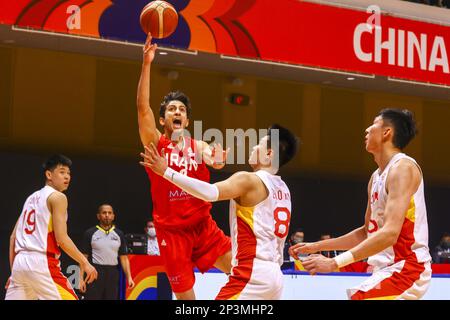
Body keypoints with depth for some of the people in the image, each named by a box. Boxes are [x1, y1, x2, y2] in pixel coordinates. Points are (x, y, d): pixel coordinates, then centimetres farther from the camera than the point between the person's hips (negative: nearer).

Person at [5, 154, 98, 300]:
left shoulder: (31, 198, 22)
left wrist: (13, 270, 24)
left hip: (20, 261, 8)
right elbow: (61, 239, -12)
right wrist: (85, 263, -6)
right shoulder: (57, 197, -2)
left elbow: (13, 237, 20)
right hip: (42, 263, -8)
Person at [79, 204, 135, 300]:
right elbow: (84, 257, 0)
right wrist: (81, 279, -7)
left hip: (113, 274, 3)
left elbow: (124, 258, 9)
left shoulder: (119, 234, 10)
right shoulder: (90, 233, 2)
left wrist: (129, 277, -2)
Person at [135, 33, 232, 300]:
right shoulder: (155, 143, 2)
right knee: (185, 295, 0)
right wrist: (147, 64, -20)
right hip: (171, 230, -2)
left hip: (203, 225, 2)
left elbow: (213, 160, -13)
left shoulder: (199, 146, 8)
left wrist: (217, 161, -39)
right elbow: (143, 107, -12)